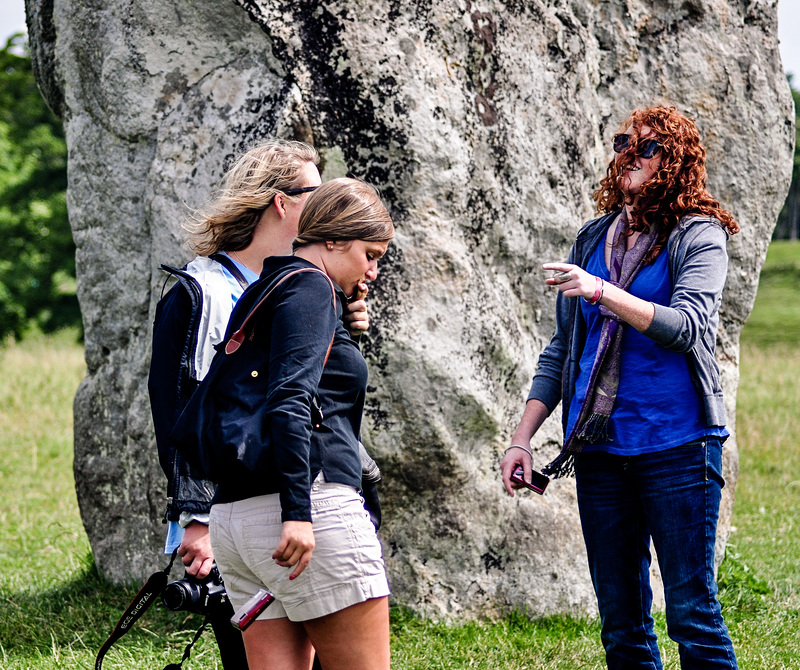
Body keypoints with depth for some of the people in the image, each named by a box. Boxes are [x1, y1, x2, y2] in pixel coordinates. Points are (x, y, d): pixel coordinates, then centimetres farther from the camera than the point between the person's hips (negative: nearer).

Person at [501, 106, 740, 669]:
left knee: (691, 611, -6)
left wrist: (601, 292, -26)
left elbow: (687, 326, -18)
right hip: (600, 448, 5)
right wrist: (522, 437, 11)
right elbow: (562, 349, 18)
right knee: (620, 618, 8)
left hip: (677, 446, -5)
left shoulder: (698, 236, -2)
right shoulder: (593, 240, 14)